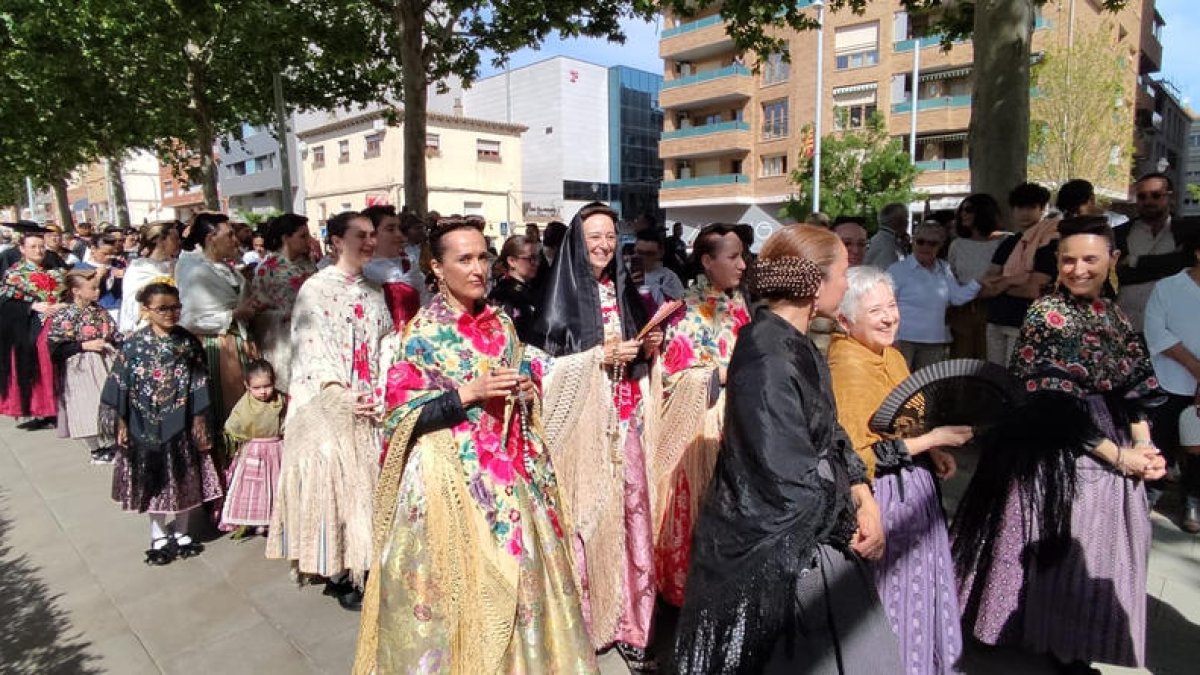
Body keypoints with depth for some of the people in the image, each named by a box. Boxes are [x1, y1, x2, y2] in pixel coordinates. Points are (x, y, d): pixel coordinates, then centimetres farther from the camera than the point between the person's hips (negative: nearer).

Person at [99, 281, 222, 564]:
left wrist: (199, 419, -3)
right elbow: (118, 385, -4)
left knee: (183, 479, 10)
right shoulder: (133, 345, -7)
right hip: (146, 425, -1)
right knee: (153, 481, 10)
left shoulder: (188, 343, -3)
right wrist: (120, 423, -5)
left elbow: (199, 384, -1)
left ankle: (180, 533, 28)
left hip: (181, 423, 1)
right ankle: (159, 537, 27)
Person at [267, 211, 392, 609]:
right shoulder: (317, 288, -6)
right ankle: (338, 573, 10)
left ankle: (364, 561, 22)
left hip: (371, 405, 6)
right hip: (330, 406, -5)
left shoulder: (372, 291, 11)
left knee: (367, 479, 9)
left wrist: (383, 393, -4)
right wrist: (345, 397, -18)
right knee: (334, 478, -2)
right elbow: (311, 349, -12)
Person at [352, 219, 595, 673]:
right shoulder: (422, 331, -6)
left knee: (515, 570, 11)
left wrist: (528, 389, -4)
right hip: (451, 471, -4)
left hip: (510, 469, 5)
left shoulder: (501, 324, 8)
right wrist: (469, 392, -19)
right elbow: (401, 409, -11)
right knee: (460, 576, 2)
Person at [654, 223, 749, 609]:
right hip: (700, 424, -6)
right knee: (700, 505, 2)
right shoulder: (689, 310, -10)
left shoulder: (738, 304, 10)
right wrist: (728, 373, -17)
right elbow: (676, 373, -15)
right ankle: (689, 583, 19)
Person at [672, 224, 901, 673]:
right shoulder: (768, 359, -27)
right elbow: (789, 477, -25)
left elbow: (828, 434, 10)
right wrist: (851, 526, -10)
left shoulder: (794, 344, 4)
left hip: (804, 531, 9)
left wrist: (863, 497, -4)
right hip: (771, 545, -9)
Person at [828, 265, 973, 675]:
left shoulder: (891, 356, 7)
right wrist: (933, 439, -21)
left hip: (914, 489, 9)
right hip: (884, 498, -9)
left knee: (917, 587, 20)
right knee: (891, 594, 7)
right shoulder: (846, 366, -21)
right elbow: (856, 456, -24)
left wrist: (933, 453, 3)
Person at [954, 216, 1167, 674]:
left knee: (1100, 550, 15)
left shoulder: (1113, 315, 8)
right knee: (1062, 552, 4)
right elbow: (1056, 406, -18)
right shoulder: (1045, 315, -14)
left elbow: (1135, 386, 12)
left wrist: (1143, 444, -3)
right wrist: (1117, 455, -14)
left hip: (1116, 452, 7)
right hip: (1058, 456, -7)